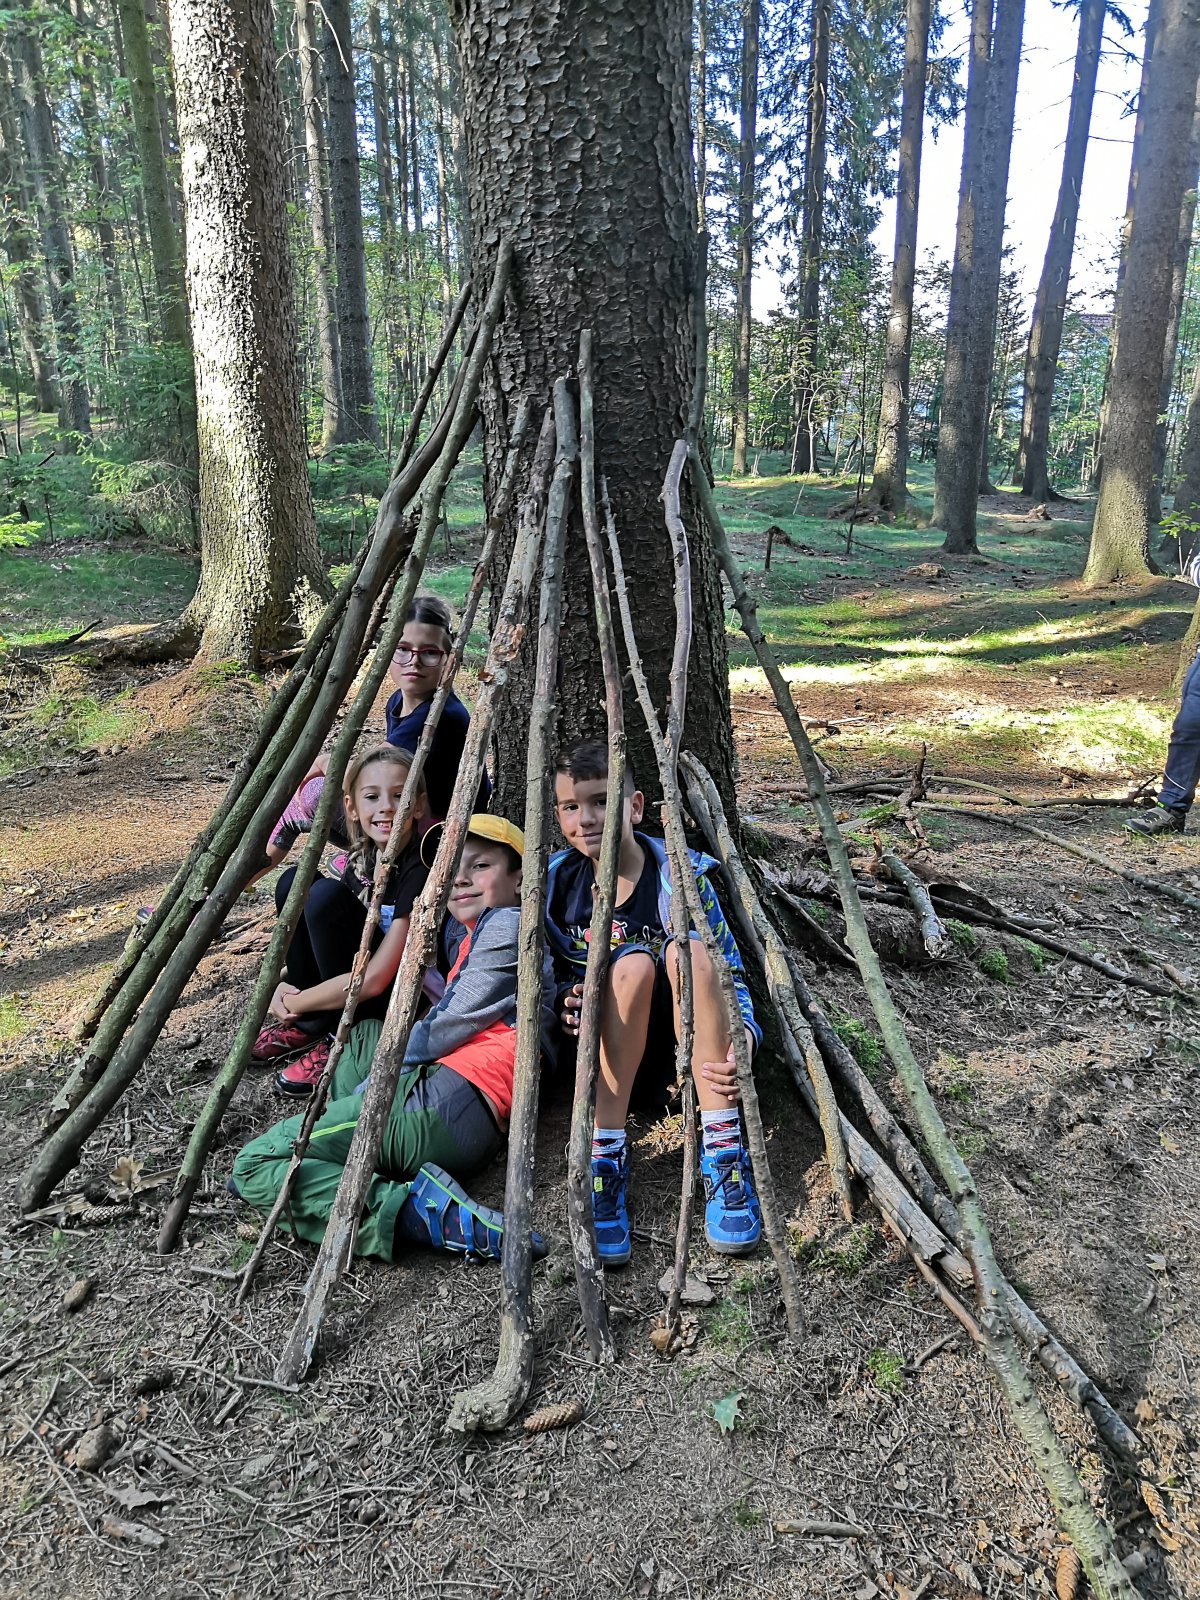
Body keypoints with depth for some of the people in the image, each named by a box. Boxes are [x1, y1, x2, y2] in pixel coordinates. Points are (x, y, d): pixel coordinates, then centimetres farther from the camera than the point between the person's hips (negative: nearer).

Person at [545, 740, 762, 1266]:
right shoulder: (556, 880, -3)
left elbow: (730, 971, -8)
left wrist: (741, 1037, -27)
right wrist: (566, 1007, -16)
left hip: (676, 1043, -1)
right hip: (605, 1046, 1)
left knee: (686, 948, -31)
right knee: (632, 964, -31)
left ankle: (723, 1152, -29)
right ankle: (605, 1159, -30)